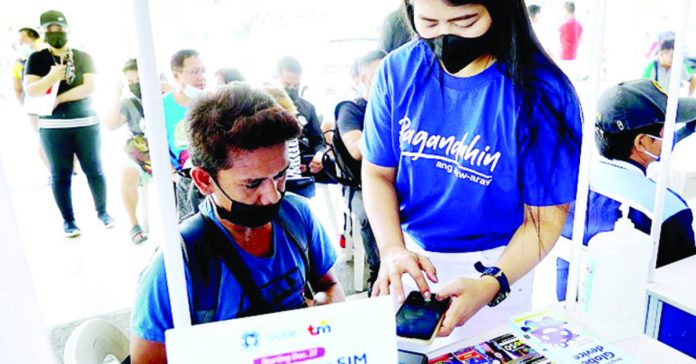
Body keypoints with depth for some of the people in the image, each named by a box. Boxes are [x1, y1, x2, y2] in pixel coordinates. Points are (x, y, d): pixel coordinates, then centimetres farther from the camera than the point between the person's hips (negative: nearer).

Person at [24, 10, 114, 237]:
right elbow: (30, 91, -6)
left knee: (94, 170, 4)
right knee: (60, 175, 3)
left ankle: (102, 211, 19)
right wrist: (52, 77, -19)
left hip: (86, 122, 0)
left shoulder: (83, 57, 5)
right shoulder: (37, 59, 5)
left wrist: (58, 99, -10)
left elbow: (89, 87, -8)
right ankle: (68, 219, 12)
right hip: (53, 126, 0)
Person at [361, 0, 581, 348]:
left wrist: (492, 284, -29)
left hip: (496, 265, -3)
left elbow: (545, 217, -14)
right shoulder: (397, 71, -11)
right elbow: (378, 173, -4)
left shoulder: (542, 90, -20)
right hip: (410, 254, 3)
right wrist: (392, 249, -20)